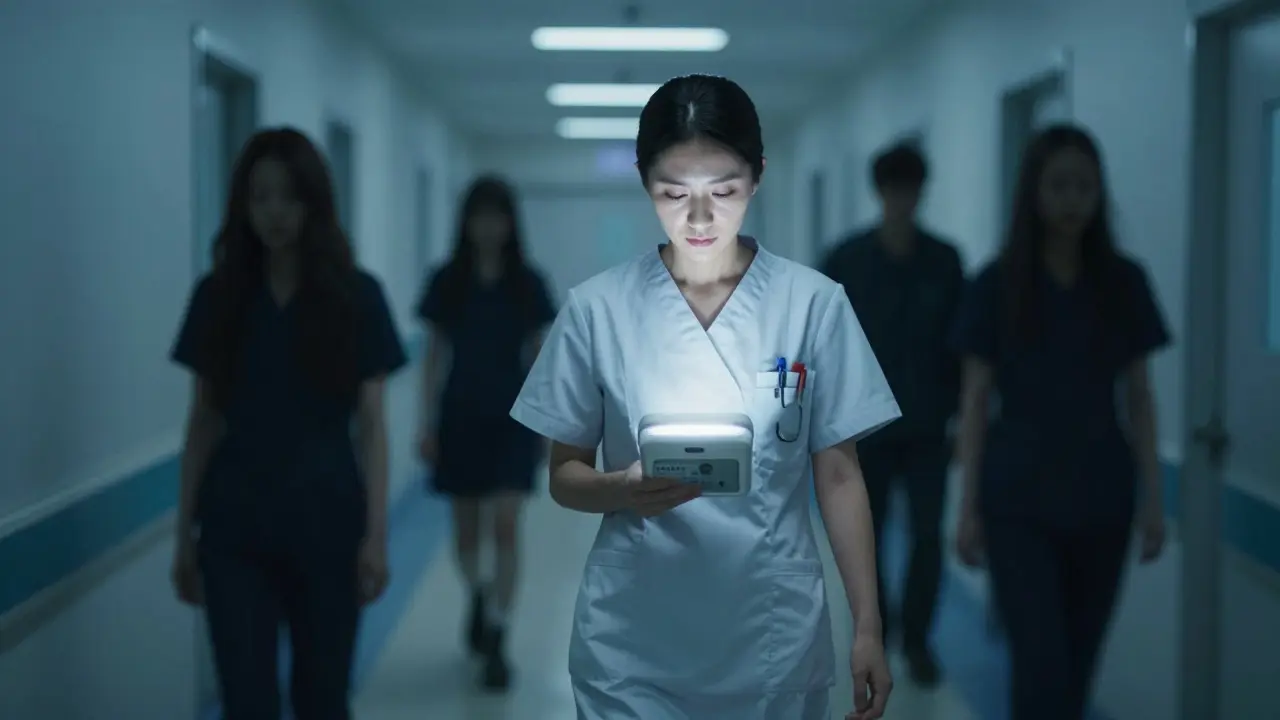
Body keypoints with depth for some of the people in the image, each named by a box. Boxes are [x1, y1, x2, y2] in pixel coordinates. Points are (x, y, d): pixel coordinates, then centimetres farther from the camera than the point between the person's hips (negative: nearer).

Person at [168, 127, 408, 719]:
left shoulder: (355, 295, -2)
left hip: (326, 518, -1)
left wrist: (377, 531, -7)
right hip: (236, 523, 1)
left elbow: (370, 422, -2)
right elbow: (203, 420, 7)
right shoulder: (219, 295, 3)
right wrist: (185, 531, 5)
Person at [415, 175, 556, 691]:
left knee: (506, 526, -9)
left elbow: (538, 358, 3)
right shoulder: (446, 282, -1)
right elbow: (435, 356, 2)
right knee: (466, 528, 11)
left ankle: (495, 642, -6)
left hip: (513, 417, -1)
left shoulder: (527, 284, -1)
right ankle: (478, 598, 41)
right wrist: (427, 424, -2)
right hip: (460, 415, 1)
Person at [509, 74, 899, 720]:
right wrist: (623, 489, -19)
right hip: (633, 642, 0)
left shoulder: (814, 303, -4)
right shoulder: (596, 308, -4)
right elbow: (564, 475, 2)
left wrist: (868, 627, -1)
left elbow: (838, 474, 1)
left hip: (775, 636, 0)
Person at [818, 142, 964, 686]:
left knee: (928, 536, -1)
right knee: (867, 536, 8)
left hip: (926, 426, 1)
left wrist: (960, 414, 2)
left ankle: (916, 640, 15)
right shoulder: (846, 260, -4)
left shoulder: (944, 261, 0)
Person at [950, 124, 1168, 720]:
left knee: (1079, 659, 11)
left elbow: (1139, 398, 5)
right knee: (1043, 664, -7)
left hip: (1101, 495, 3)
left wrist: (1152, 497, 2)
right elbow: (976, 401, -2)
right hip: (1019, 499, -2)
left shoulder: (1124, 282, 1)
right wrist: (968, 505, -4)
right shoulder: (997, 286, -5)